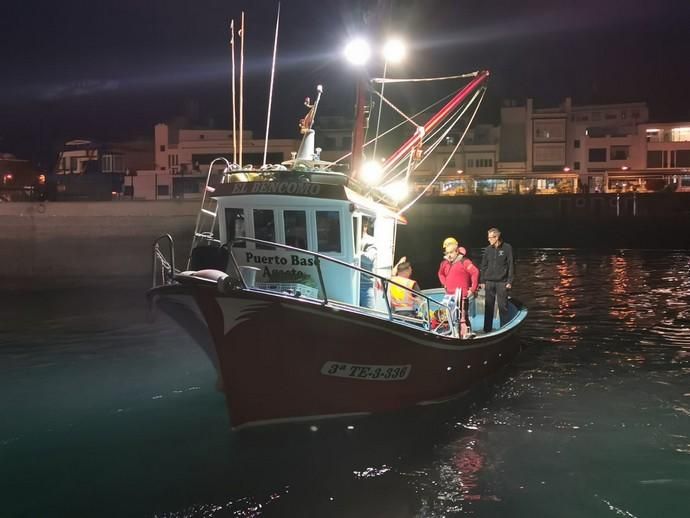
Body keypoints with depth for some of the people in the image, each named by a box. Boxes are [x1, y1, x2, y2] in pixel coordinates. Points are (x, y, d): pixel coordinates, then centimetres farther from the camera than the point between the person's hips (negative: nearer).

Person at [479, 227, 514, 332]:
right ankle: (487, 329, 11)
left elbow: (510, 265, -2)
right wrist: (482, 281, 5)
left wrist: (509, 281, -7)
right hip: (489, 282, 3)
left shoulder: (507, 248, -2)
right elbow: (483, 266, 10)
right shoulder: (488, 249, 6)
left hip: (502, 282, -3)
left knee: (503, 306, 0)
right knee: (488, 306, 5)